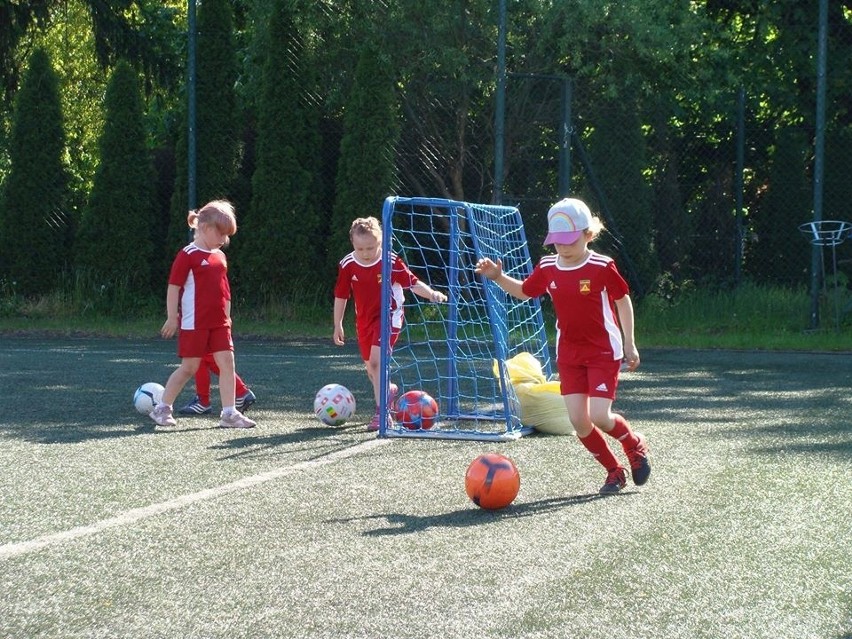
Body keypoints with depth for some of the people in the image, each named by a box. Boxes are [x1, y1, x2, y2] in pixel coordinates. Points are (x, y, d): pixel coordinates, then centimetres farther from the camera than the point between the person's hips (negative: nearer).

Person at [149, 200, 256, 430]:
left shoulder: (220, 257, 13)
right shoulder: (188, 255, -11)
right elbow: (174, 287, -12)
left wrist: (226, 316, 19)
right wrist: (172, 318, -14)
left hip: (219, 323, 7)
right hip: (194, 324, -7)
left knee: (227, 361, -3)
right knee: (189, 367, 0)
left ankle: (229, 413, -1)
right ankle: (162, 409, 15)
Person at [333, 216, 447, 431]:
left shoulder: (391, 262, -17)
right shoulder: (347, 265, -7)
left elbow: (413, 283, -12)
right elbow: (341, 296, 4)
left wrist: (431, 294, -30)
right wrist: (337, 325, 8)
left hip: (388, 316, -5)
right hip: (364, 320, 5)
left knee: (376, 360, -22)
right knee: (370, 367, 13)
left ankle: (381, 412, -20)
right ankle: (388, 390, 46)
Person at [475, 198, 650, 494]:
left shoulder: (602, 267, -14)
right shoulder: (547, 268, -2)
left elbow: (623, 301, -2)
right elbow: (524, 291, 16)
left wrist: (630, 345, 1)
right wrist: (498, 277, -2)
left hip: (604, 351, -5)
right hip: (569, 353, 5)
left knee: (600, 417, -14)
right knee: (578, 420, -4)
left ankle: (635, 444, 19)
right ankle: (614, 471, 15)